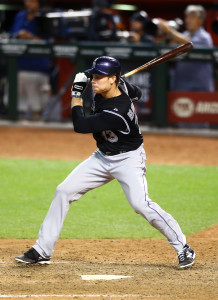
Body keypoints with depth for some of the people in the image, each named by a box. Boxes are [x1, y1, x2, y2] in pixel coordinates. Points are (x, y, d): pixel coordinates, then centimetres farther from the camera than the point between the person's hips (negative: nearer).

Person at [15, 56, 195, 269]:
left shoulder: (115, 113, -33)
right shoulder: (121, 86, -9)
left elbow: (80, 126, -28)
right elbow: (136, 93, 15)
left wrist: (77, 94, -19)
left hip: (128, 159, -9)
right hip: (103, 157, 9)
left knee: (141, 204, -25)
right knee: (64, 191, 0)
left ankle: (183, 248, -8)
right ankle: (42, 251, 5)